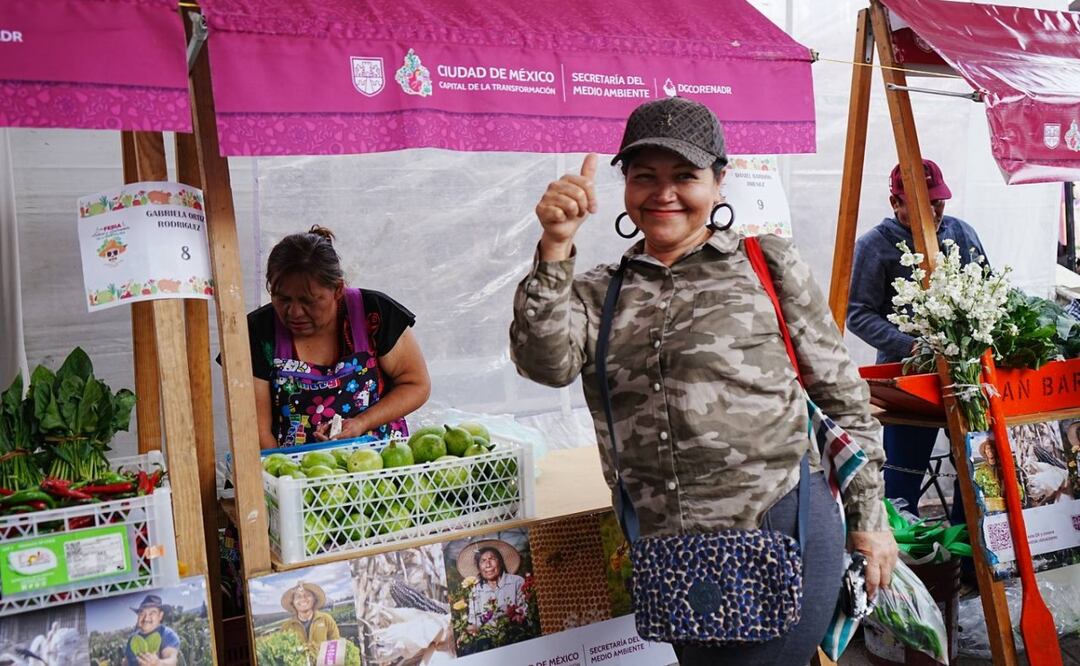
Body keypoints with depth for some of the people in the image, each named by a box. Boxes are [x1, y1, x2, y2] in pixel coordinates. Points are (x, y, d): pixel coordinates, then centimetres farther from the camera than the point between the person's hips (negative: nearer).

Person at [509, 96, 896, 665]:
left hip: (781, 532, -3)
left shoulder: (767, 265, 1)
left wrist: (869, 519, 5)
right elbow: (546, 363, -12)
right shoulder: (599, 293, 8)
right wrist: (555, 249, -22)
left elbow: (844, 395, 5)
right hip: (665, 556, 3)